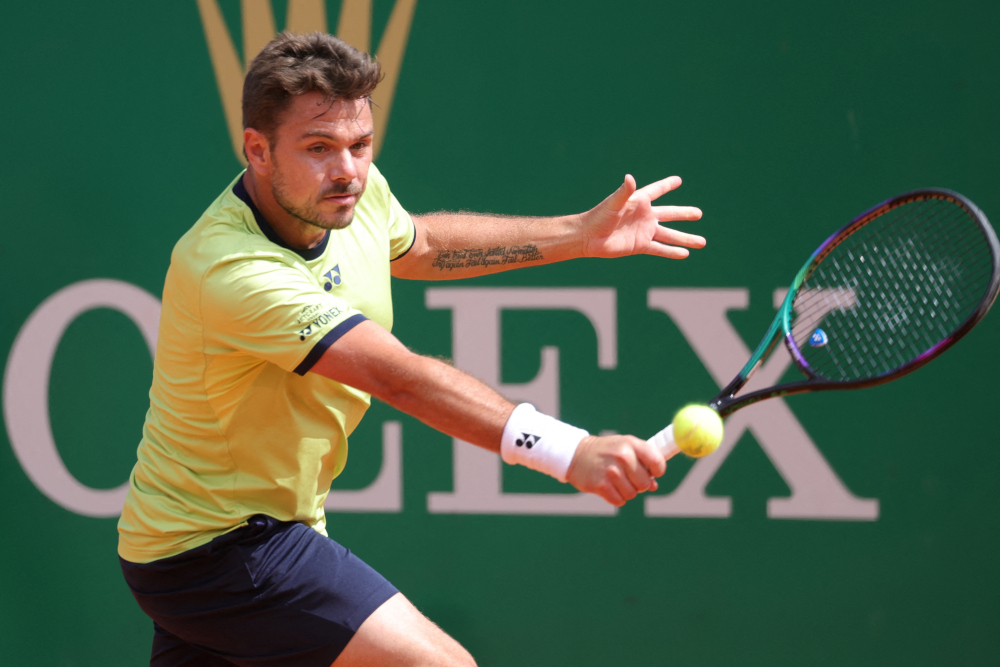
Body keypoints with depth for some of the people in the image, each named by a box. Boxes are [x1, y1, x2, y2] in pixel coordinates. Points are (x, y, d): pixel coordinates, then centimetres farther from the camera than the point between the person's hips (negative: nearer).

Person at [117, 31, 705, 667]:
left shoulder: (354, 189, -4)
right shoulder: (233, 271, -32)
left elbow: (416, 245, 22)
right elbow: (401, 377, -40)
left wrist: (578, 234, 19)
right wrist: (569, 451, -48)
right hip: (218, 548, -9)